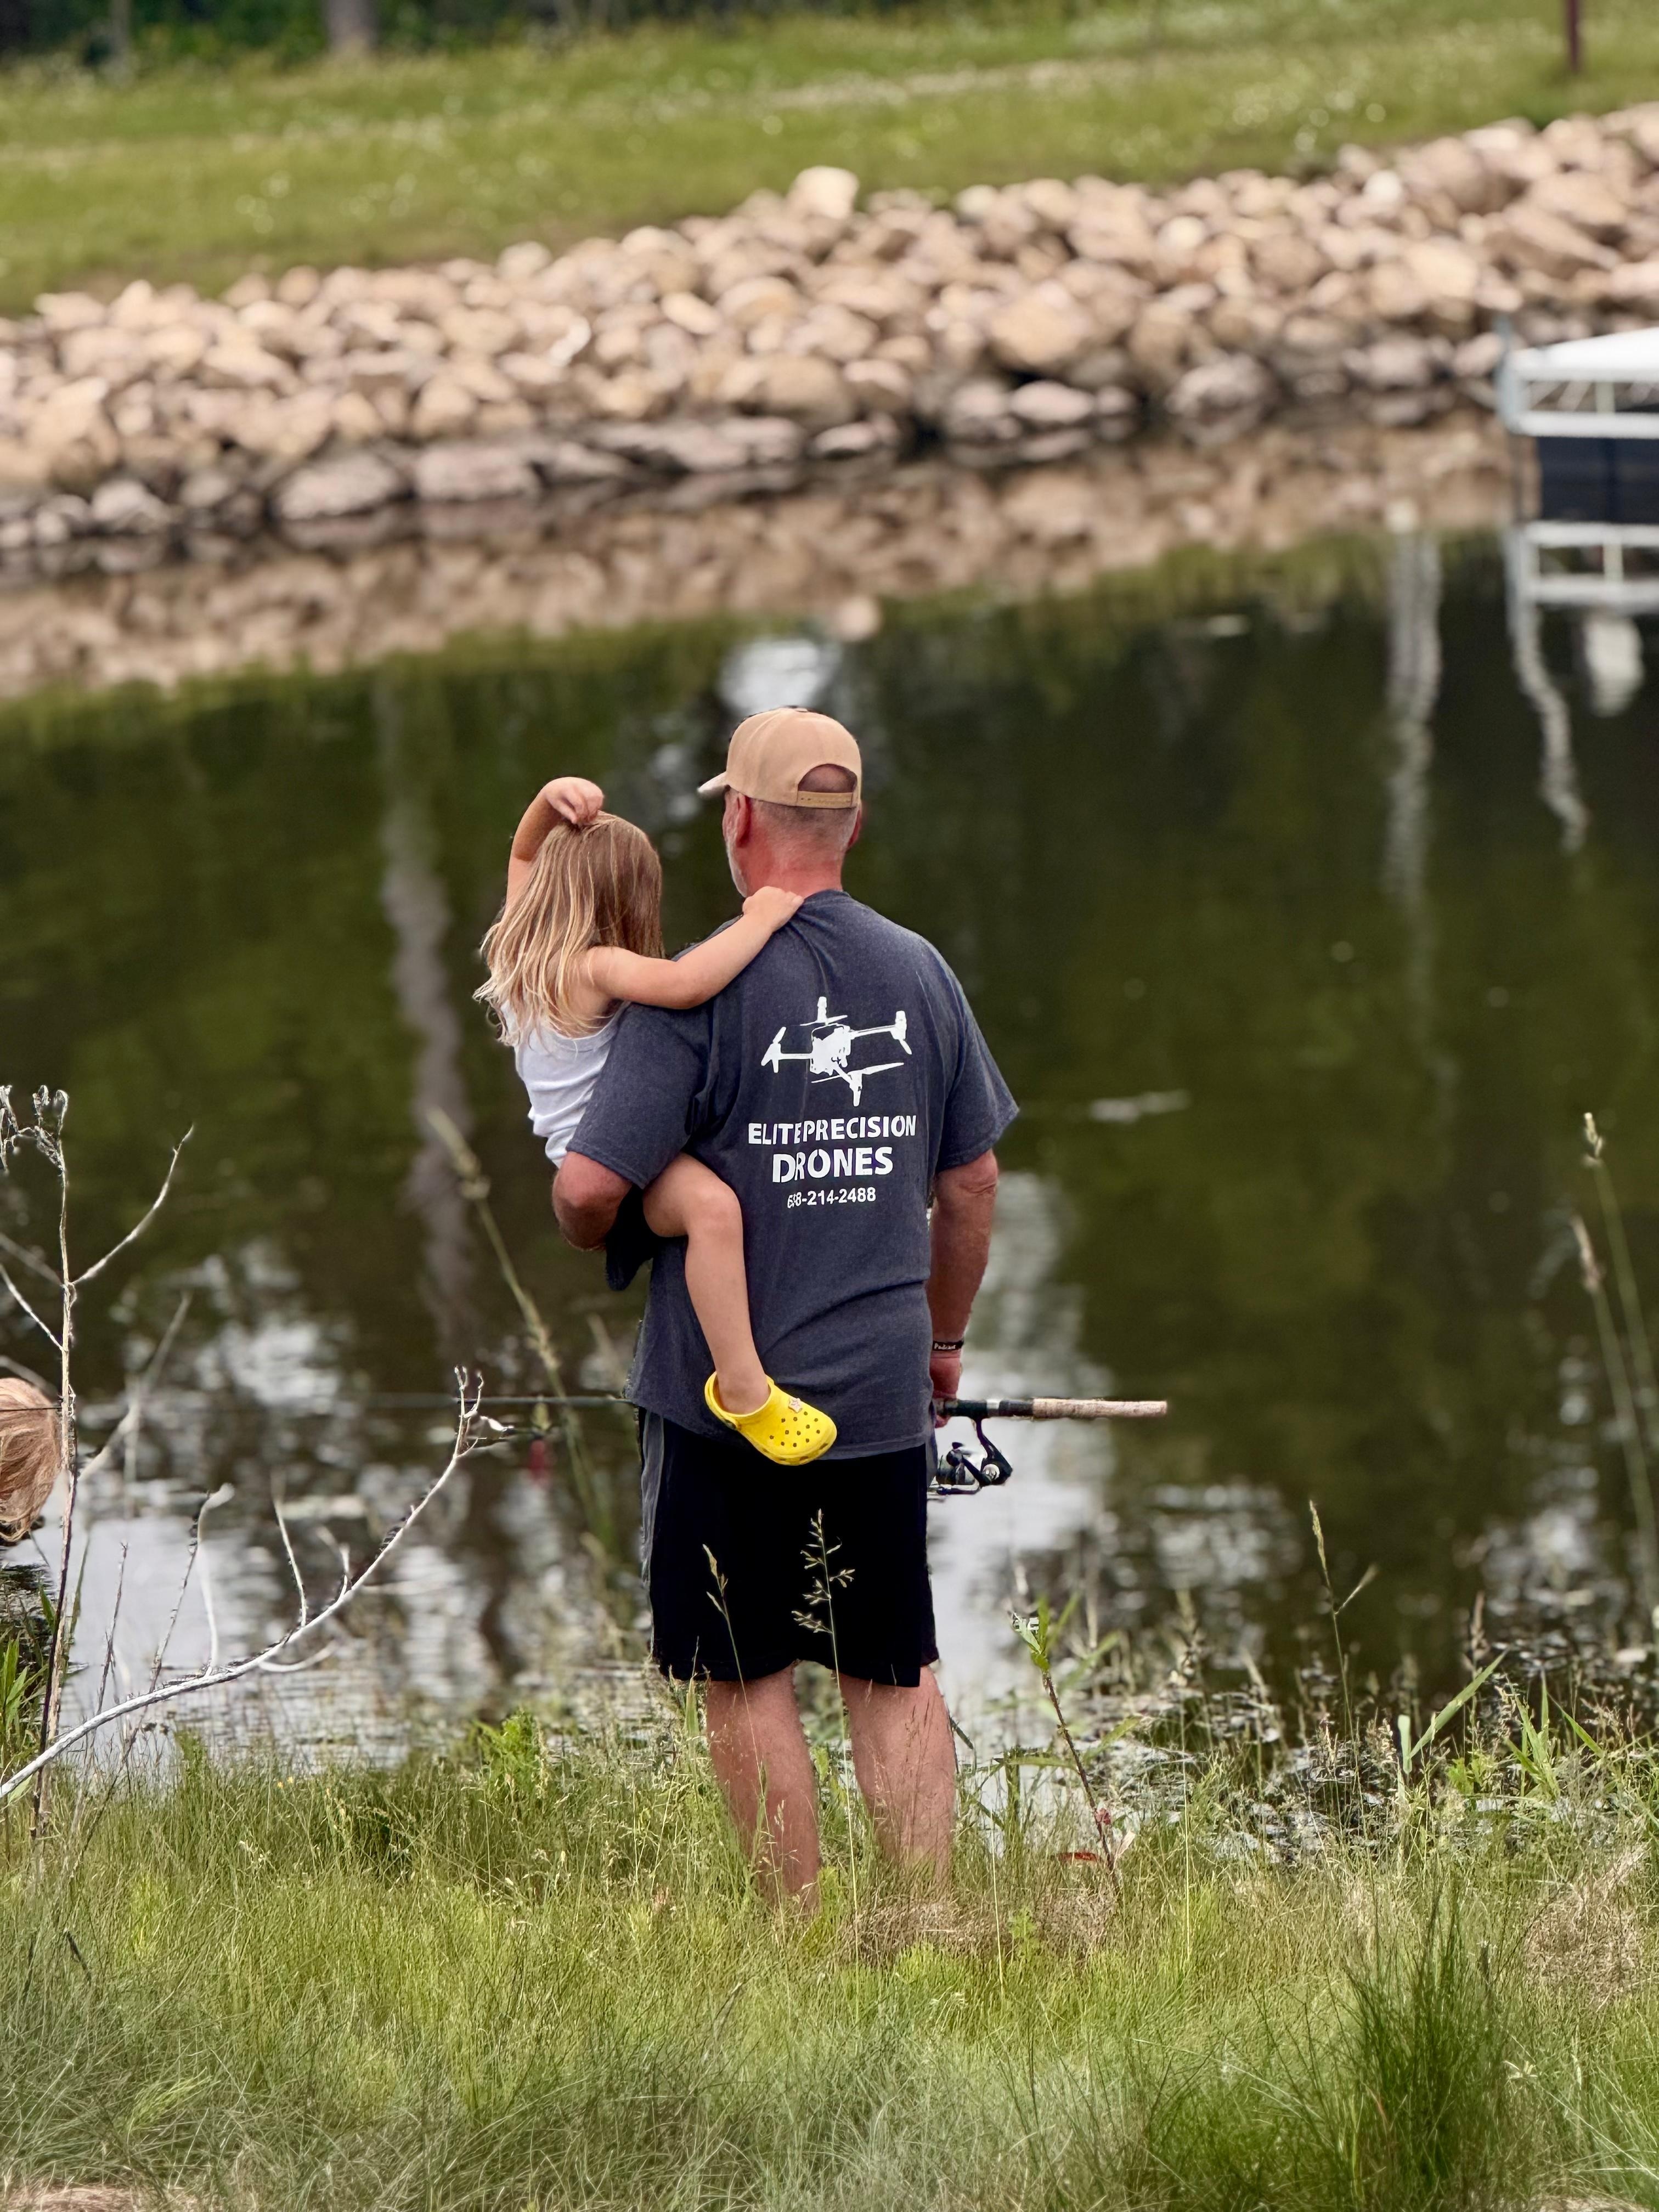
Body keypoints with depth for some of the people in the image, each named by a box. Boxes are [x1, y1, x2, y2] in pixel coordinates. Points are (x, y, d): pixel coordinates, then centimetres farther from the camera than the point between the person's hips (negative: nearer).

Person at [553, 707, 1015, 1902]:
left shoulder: (700, 989, -13)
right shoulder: (921, 972, 2)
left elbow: (589, 1187, -18)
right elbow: (972, 1184, 11)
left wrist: (598, 1241, 6)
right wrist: (945, 1334, 25)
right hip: (882, 1388, 4)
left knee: (748, 1674, 8)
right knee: (895, 1669, 13)